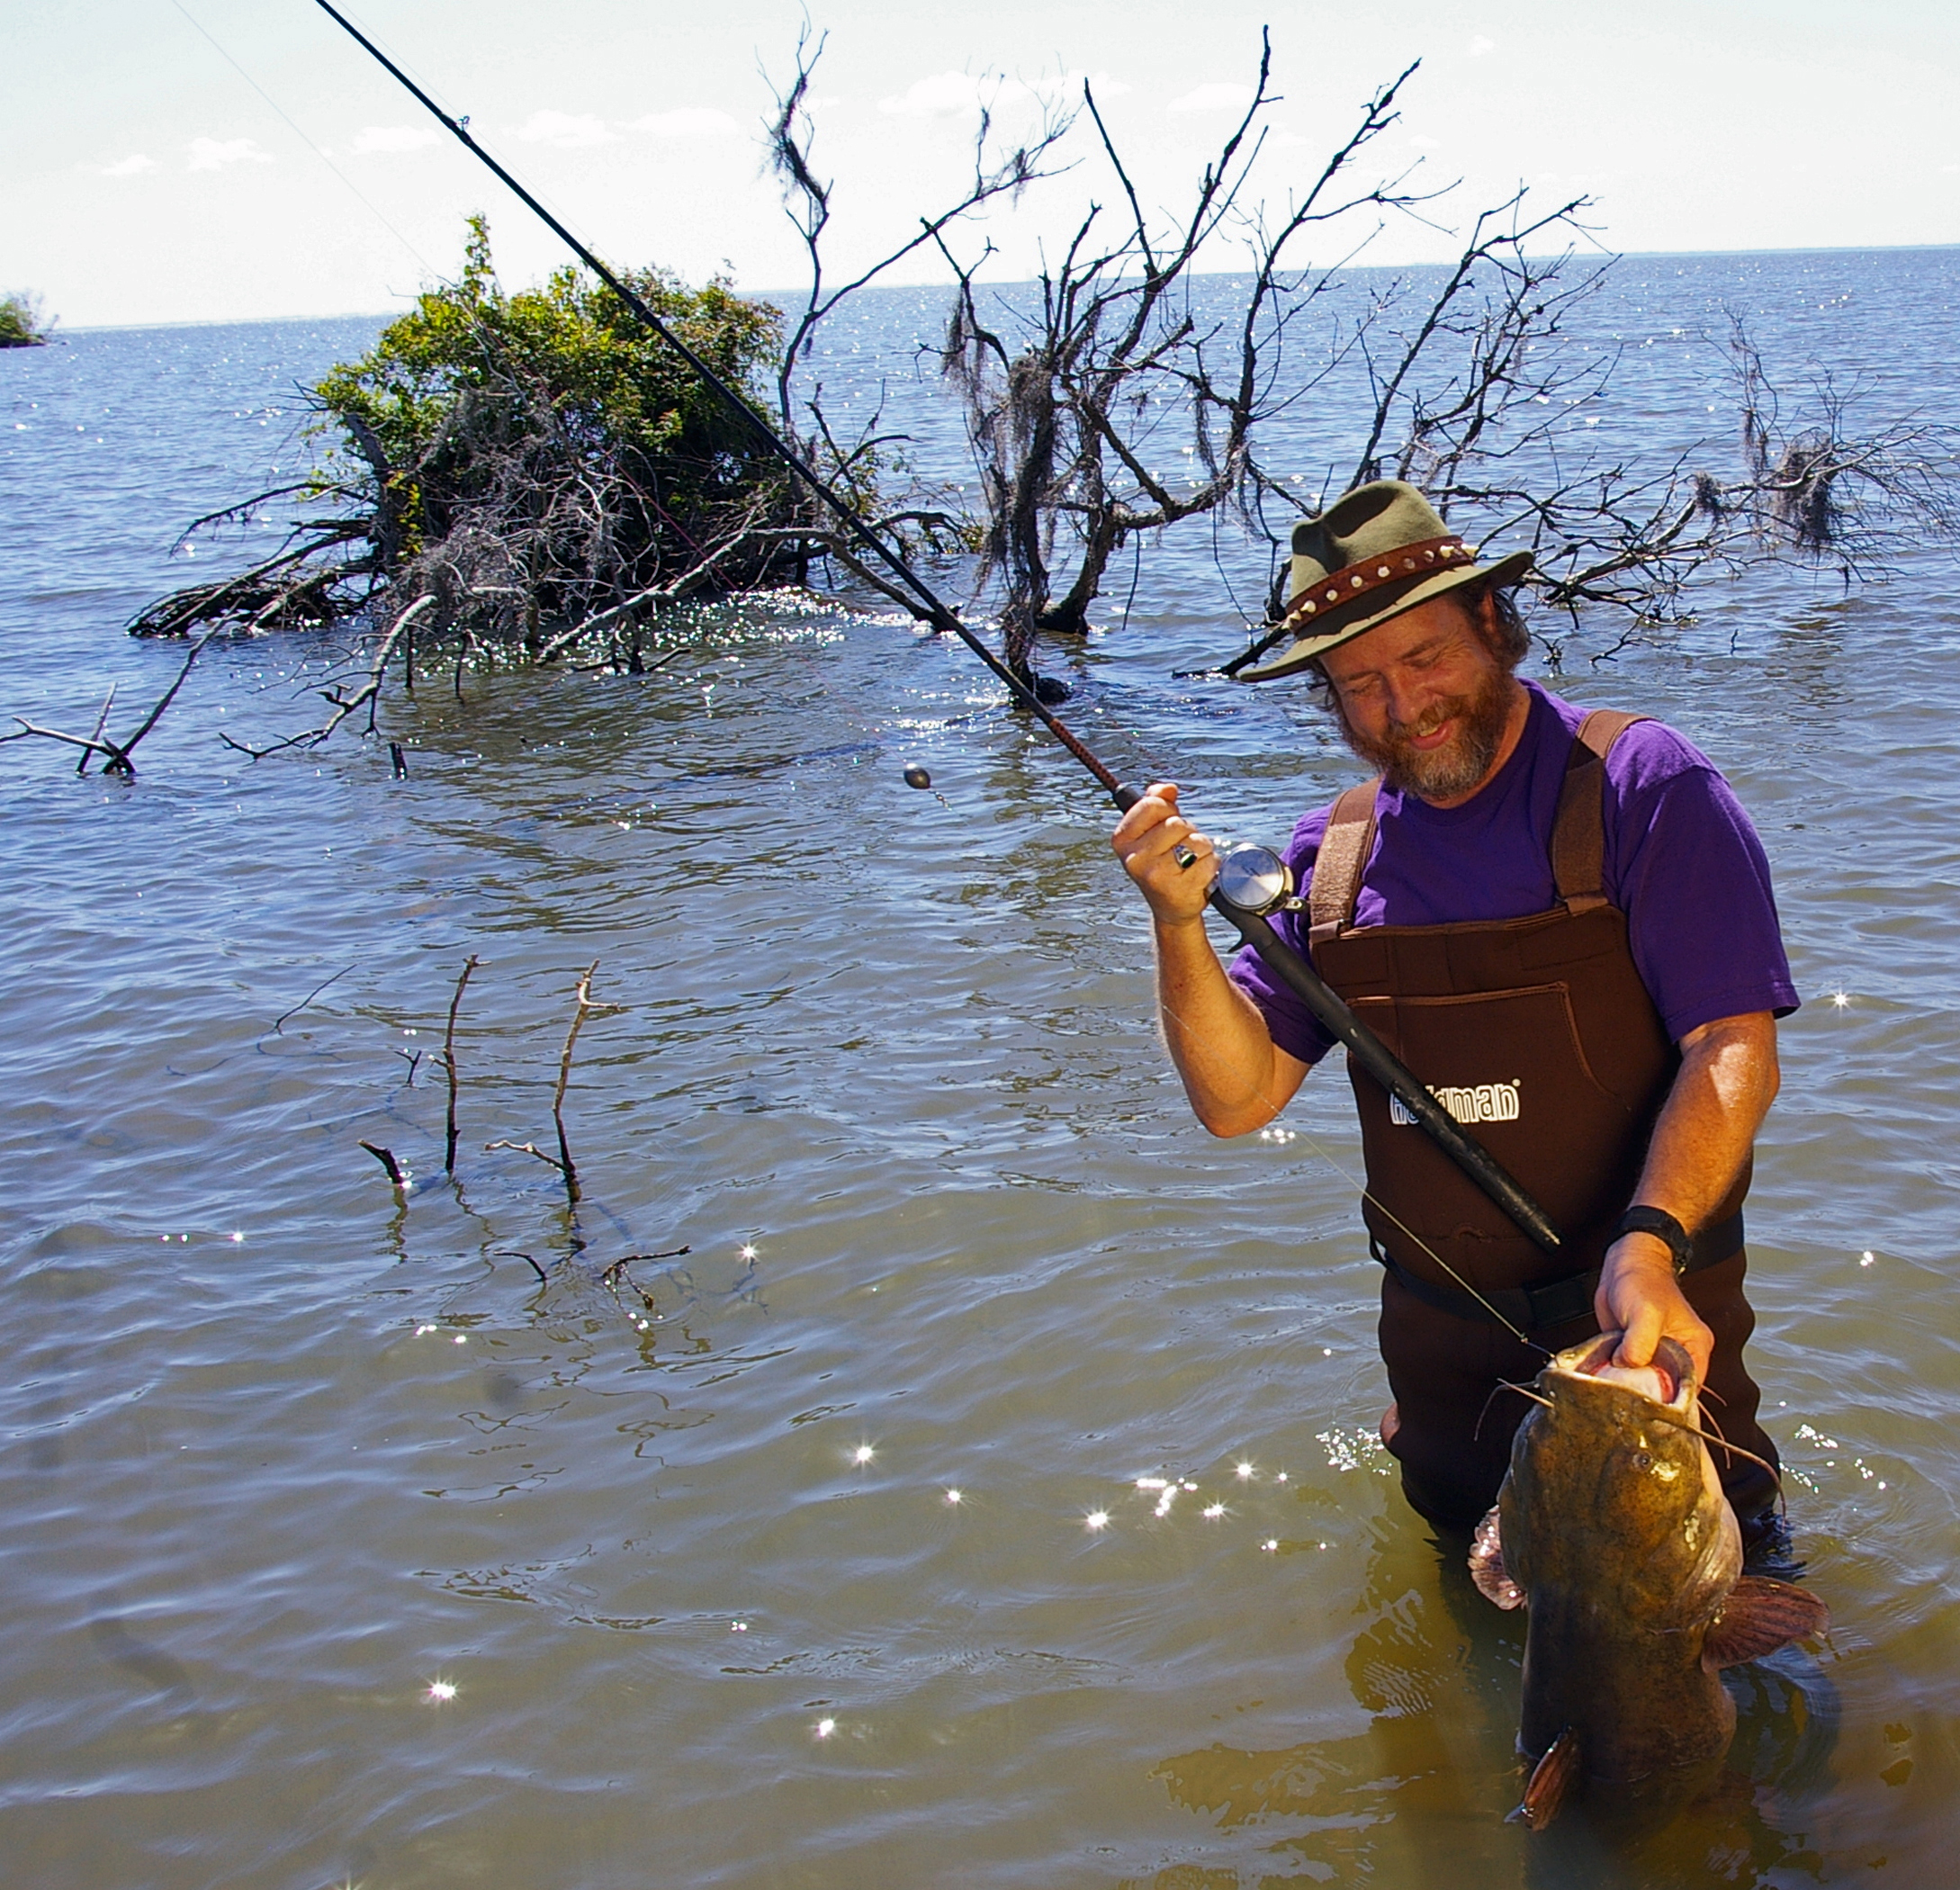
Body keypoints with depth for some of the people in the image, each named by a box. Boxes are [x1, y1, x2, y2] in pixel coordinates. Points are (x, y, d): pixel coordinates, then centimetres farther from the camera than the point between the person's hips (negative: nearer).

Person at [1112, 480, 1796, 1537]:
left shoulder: (1637, 786, -13)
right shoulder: (1334, 854, 1)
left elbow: (1734, 1051, -20)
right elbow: (1239, 1099, -3)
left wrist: (1648, 1246, -35)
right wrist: (1179, 925, -19)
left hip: (1644, 1324, -4)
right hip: (1438, 1337, 5)